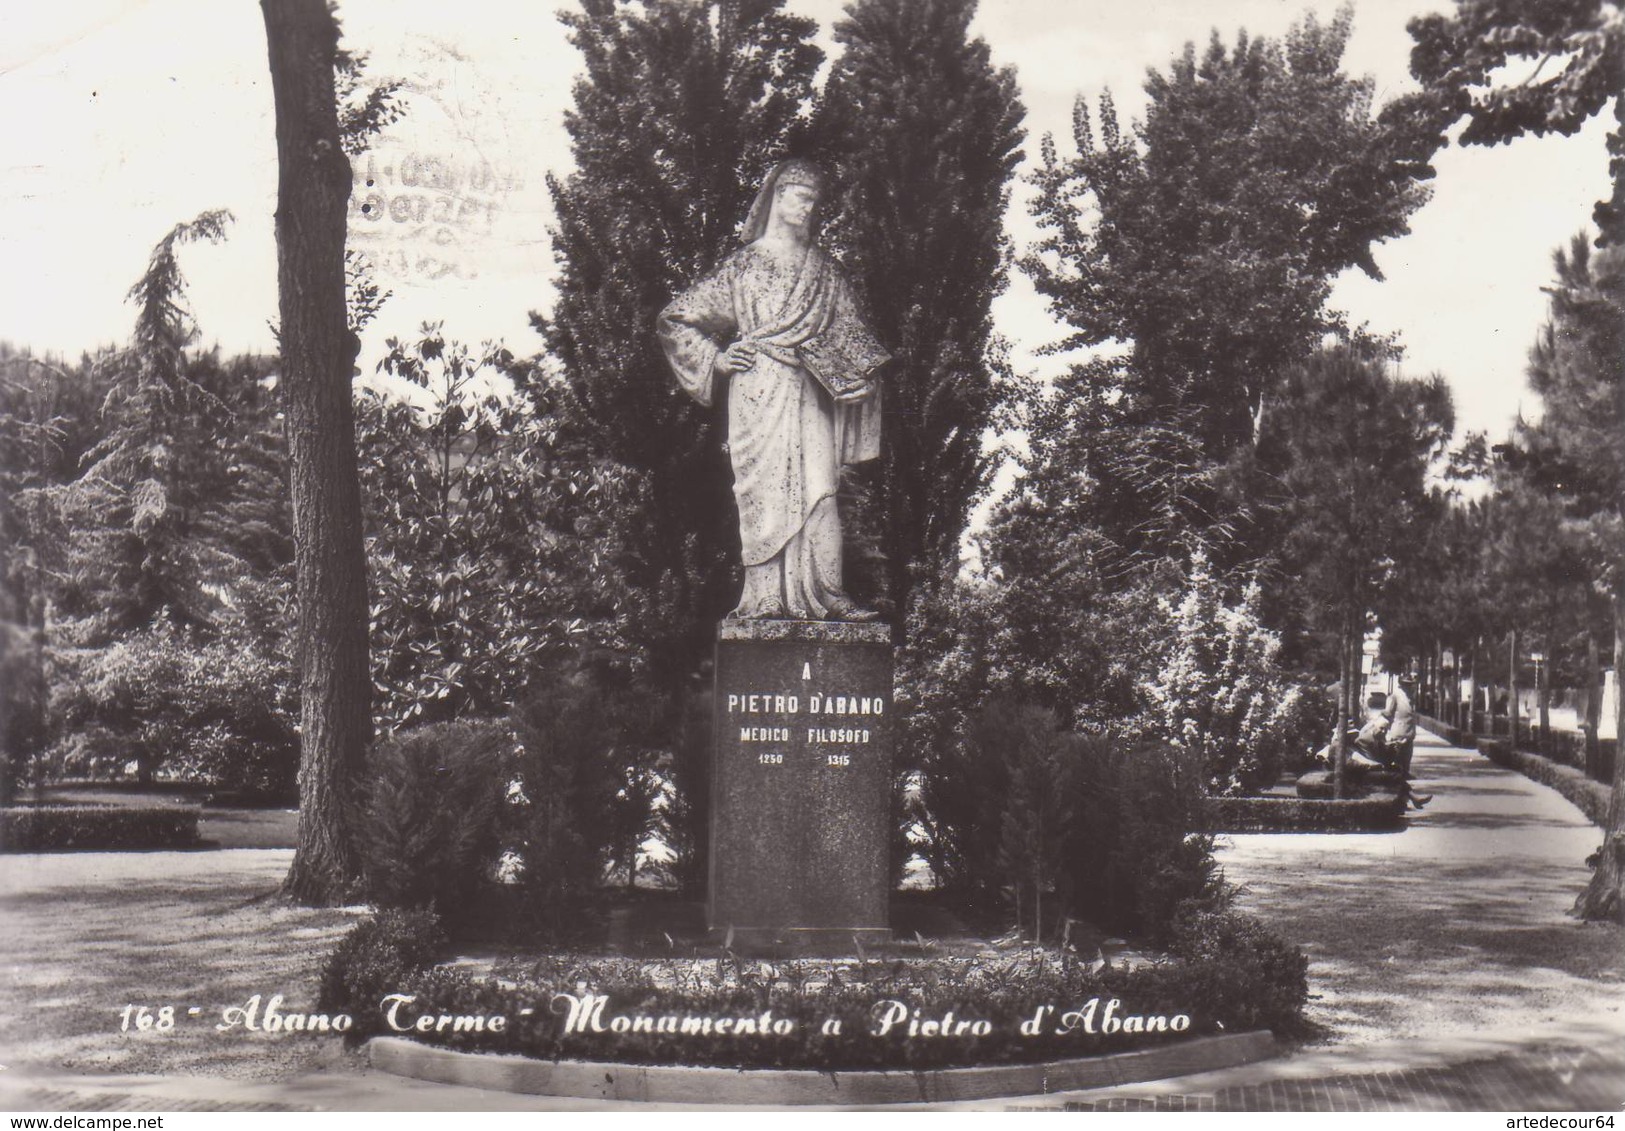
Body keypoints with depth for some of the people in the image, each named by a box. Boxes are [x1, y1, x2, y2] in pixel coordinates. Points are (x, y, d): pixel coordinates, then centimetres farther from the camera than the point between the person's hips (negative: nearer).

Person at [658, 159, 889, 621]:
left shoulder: (823, 271, 16)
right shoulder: (745, 265, 6)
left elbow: (852, 337, 19)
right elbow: (676, 319, 8)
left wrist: (864, 371, 2)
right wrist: (716, 359, 1)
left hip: (808, 394, 3)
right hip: (758, 391, -3)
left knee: (818, 489, -6)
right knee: (766, 491, -6)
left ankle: (822, 595, -5)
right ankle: (769, 598, -4)